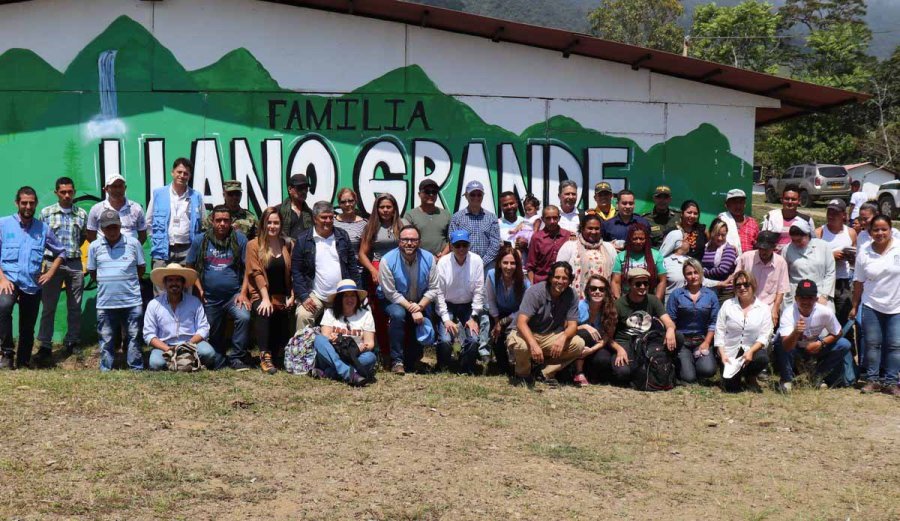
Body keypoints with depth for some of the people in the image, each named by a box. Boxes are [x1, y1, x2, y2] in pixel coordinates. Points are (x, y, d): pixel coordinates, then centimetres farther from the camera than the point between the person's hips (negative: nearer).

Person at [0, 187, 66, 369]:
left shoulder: (43, 229, 8)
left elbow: (61, 252, 18)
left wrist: (50, 273, 5)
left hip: (32, 284, 3)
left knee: (28, 328, 9)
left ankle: (23, 363, 27)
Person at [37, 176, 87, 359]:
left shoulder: (82, 214, 6)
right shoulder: (46, 213, 2)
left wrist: (72, 251, 4)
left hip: (75, 264, 2)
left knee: (75, 306, 7)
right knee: (48, 306, 0)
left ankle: (71, 342, 17)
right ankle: (45, 344, 5)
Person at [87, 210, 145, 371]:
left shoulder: (133, 243, 1)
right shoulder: (94, 246, 4)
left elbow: (141, 267, 10)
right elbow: (92, 272, 14)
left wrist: (129, 282, 8)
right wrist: (106, 284, 9)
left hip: (132, 301, -1)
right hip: (105, 302, 1)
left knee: (133, 337, 5)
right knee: (106, 339, 8)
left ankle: (136, 370, 11)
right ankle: (105, 371, 16)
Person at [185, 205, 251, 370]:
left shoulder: (239, 239, -1)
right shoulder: (201, 241, 4)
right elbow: (190, 267, 9)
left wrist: (243, 293, -11)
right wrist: (199, 288, -3)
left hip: (234, 295, -2)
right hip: (210, 299, 2)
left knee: (244, 317, -29)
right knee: (213, 334, 12)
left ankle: (237, 358, -15)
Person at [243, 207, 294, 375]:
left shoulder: (288, 245, 8)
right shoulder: (254, 245, -1)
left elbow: (293, 272, 8)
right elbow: (256, 273, -9)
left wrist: (292, 296, -2)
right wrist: (265, 298, -17)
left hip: (282, 297, 3)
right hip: (260, 295, -3)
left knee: (284, 331, -15)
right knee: (264, 313, -34)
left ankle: (274, 357, 15)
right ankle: (265, 356, -28)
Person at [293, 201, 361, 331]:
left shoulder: (342, 236, 8)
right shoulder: (303, 240, -1)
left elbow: (352, 266, 10)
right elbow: (296, 271, -2)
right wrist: (304, 296, -12)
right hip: (315, 295, -3)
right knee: (303, 315, -26)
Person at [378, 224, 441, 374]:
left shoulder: (428, 258, -10)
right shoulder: (387, 261, -19)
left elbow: (433, 289, -8)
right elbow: (390, 293, -18)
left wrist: (420, 306, -24)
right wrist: (411, 309, -25)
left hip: (420, 303, 3)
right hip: (393, 301, -3)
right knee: (398, 314, -36)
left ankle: (411, 360, 17)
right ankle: (397, 361, -25)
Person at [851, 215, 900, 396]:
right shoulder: (864, 253, 0)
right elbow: (859, 282, 6)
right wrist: (855, 306, 8)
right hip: (871, 306, 1)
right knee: (872, 344, 6)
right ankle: (872, 379, 15)